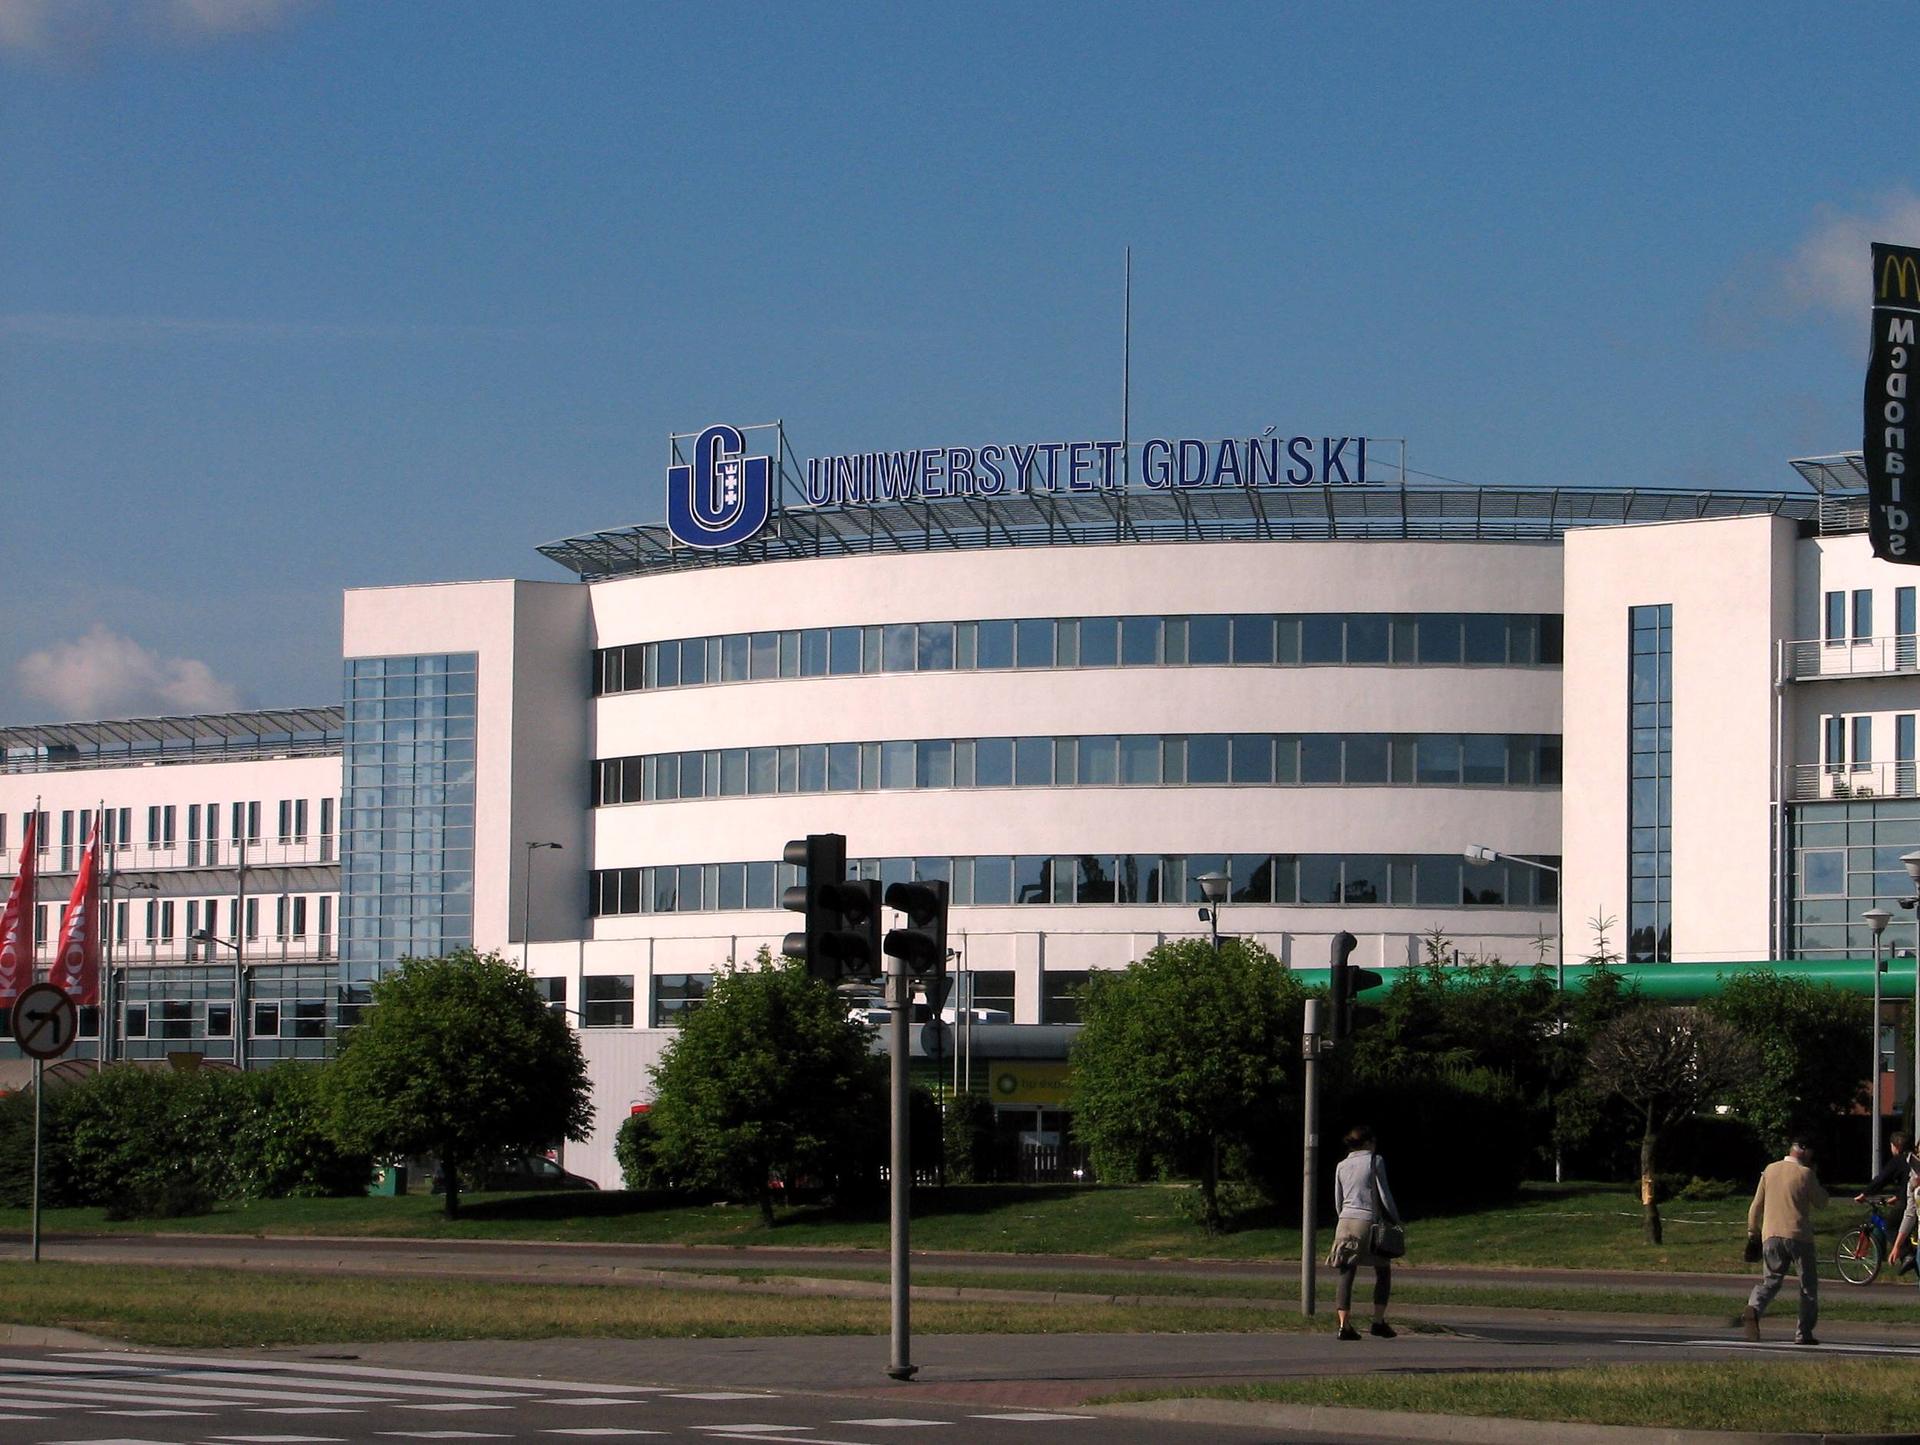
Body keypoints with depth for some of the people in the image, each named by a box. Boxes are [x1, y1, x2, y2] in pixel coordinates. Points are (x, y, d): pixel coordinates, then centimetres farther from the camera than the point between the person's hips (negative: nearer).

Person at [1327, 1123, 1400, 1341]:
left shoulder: (1342, 1166, 13)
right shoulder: (1374, 1161, -1)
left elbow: (1338, 1202, 14)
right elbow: (1384, 1195, -3)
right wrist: (1396, 1220, 7)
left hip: (1345, 1222, 4)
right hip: (1367, 1221, -4)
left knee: (1346, 1274, 1)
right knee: (1383, 1271, 11)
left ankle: (1343, 1325, -10)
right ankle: (1378, 1321, 4)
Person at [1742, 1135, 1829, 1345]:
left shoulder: (1770, 1170, 7)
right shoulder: (1805, 1174, -7)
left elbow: (1757, 1204, 11)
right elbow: (1821, 1202, 4)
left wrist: (1753, 1231, 21)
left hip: (1771, 1235, 4)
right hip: (1798, 1235, -4)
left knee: (1771, 1279, 10)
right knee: (1808, 1284, 8)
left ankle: (1753, 1308, -20)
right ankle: (1804, 1332, 4)